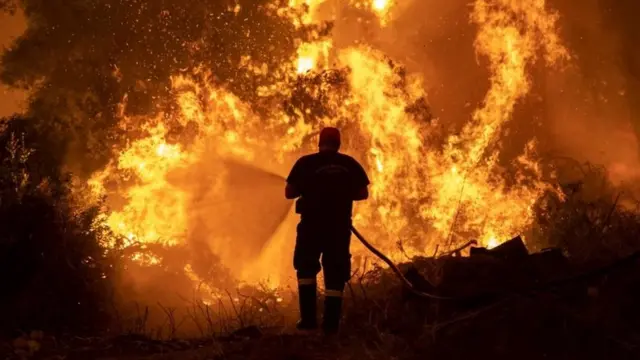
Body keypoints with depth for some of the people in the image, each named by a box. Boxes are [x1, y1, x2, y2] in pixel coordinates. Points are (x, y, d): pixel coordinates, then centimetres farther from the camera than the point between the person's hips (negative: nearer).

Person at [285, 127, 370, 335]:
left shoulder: (305, 163, -4)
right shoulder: (350, 164, 2)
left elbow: (289, 193, -4)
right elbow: (363, 193, 5)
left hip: (312, 225, -1)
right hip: (339, 226, 1)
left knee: (306, 269, 15)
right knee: (335, 274, 6)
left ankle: (308, 318, 6)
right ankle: (331, 323, 2)